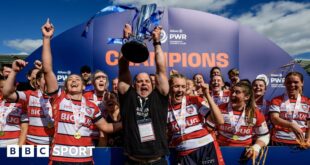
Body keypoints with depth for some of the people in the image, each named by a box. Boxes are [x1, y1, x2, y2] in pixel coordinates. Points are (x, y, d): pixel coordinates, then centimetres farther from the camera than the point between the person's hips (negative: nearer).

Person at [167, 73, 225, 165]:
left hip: (206, 148, -1)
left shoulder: (195, 100, -4)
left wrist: (207, 95, -14)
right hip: (184, 155, 1)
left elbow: (220, 121, -13)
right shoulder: (165, 108, -1)